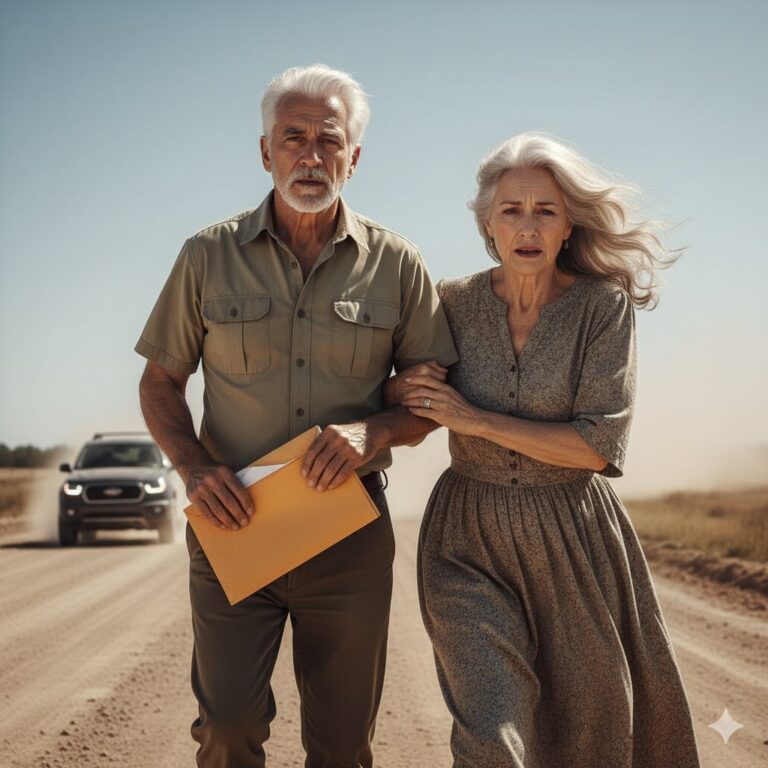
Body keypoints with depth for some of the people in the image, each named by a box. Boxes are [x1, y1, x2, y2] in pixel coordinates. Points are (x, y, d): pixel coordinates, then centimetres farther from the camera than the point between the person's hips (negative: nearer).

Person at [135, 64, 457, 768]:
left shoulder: (395, 265, 1)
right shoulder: (210, 255, 1)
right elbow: (161, 382, 7)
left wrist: (375, 431, -15)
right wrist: (194, 467, -11)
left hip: (349, 529, 1)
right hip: (234, 519, 0)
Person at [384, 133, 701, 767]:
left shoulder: (604, 307, -8)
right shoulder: (455, 303, -2)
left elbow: (598, 446, -14)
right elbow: (398, 392, 14)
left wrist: (475, 419, -15)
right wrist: (401, 389, -9)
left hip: (572, 545, 0)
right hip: (469, 541, 0)